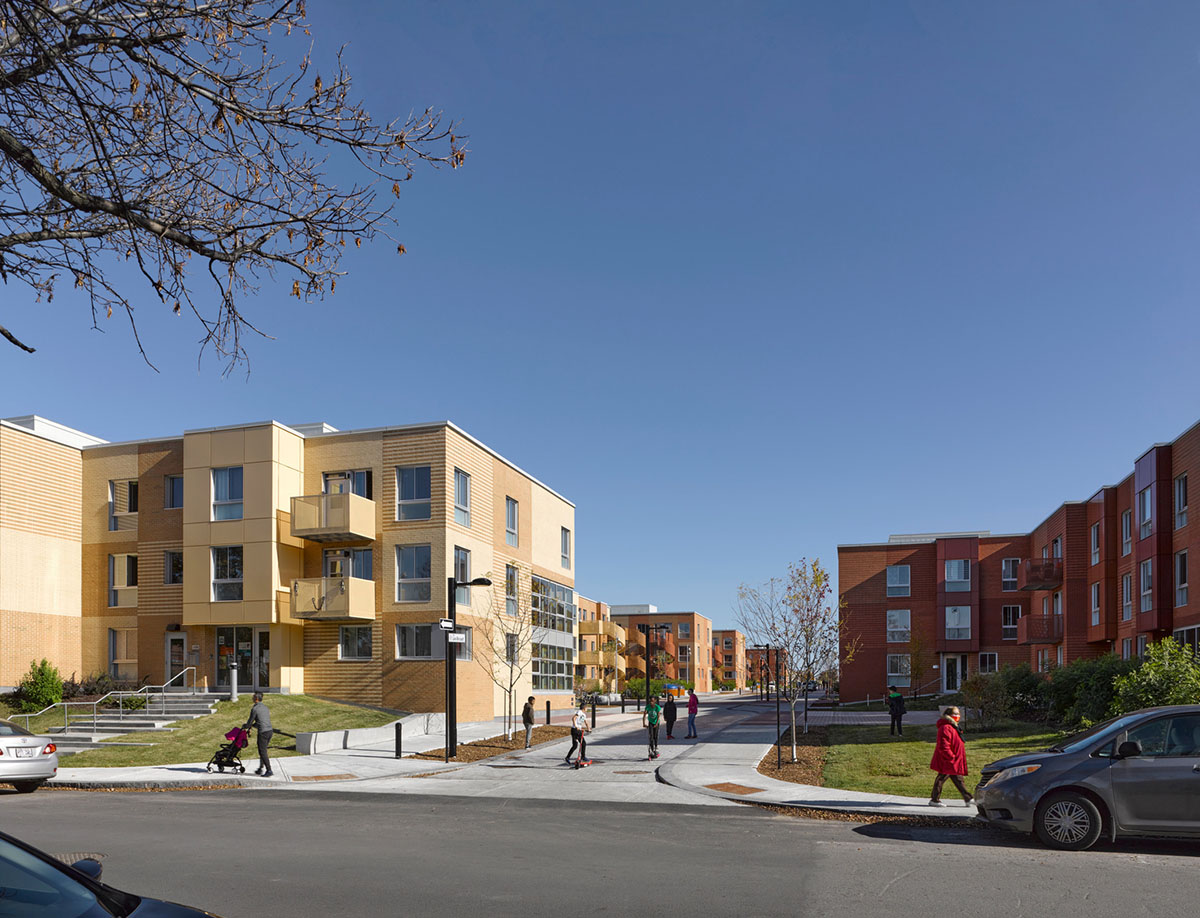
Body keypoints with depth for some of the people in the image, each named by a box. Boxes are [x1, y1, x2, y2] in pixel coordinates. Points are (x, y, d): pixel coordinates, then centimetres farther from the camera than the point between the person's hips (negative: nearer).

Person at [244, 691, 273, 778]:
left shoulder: (254, 709, -8)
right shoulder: (265, 707, 16)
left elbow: (250, 721, 1)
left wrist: (245, 727, 22)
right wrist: (253, 725, 35)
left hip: (263, 732, -8)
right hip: (270, 731, 8)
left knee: (263, 752, -2)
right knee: (262, 751, 18)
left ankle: (269, 770, -4)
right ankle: (261, 769, 22)